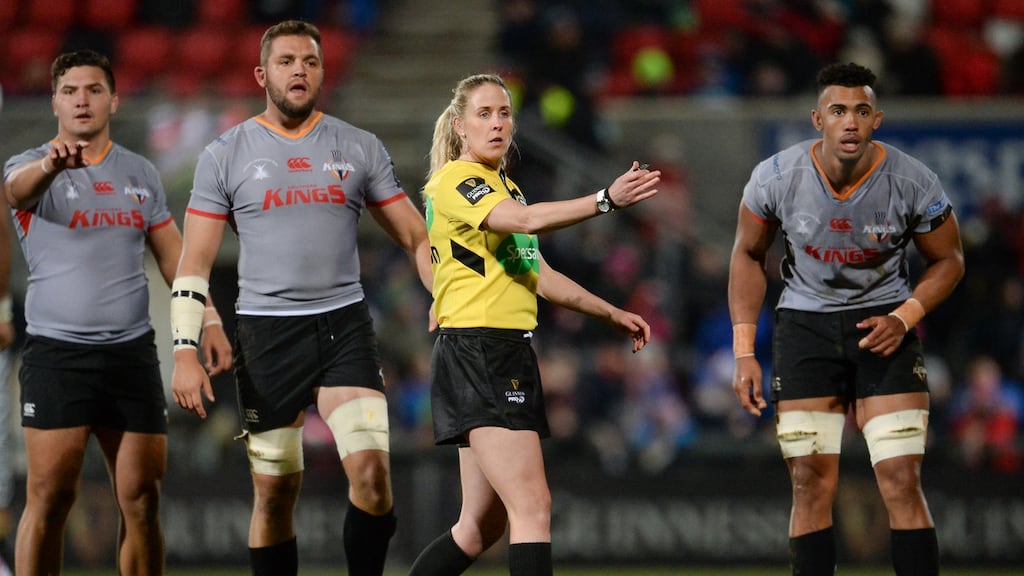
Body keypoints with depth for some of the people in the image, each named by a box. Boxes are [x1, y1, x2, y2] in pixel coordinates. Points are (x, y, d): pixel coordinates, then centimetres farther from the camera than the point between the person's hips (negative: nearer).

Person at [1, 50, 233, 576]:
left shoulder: (141, 174, 13)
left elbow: (173, 255, 19)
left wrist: (209, 320, 8)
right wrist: (51, 165, -49)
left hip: (132, 352, 4)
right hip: (56, 351, -4)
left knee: (141, 501, 2)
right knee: (49, 498, -9)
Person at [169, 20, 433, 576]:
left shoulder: (360, 148, 8)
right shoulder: (226, 154, 4)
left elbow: (417, 239, 12)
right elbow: (194, 263, 3)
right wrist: (185, 352, -7)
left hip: (344, 324, 1)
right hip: (266, 332, -1)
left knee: (372, 472, -15)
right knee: (274, 493, 1)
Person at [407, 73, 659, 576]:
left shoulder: (505, 187, 22)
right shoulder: (452, 180, -9)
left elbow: (539, 276, 31)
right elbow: (524, 220, -27)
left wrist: (611, 314, 27)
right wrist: (606, 200, -37)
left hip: (511, 353, 10)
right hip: (476, 350, -10)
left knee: (483, 525, 9)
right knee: (532, 506, -18)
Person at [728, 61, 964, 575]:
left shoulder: (913, 184, -17)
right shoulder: (777, 177, -15)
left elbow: (948, 260, 1)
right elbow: (748, 255, 2)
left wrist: (904, 318, -15)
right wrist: (744, 352, -3)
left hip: (883, 323, -1)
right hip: (805, 322, 1)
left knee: (902, 484, -9)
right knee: (811, 486, 0)